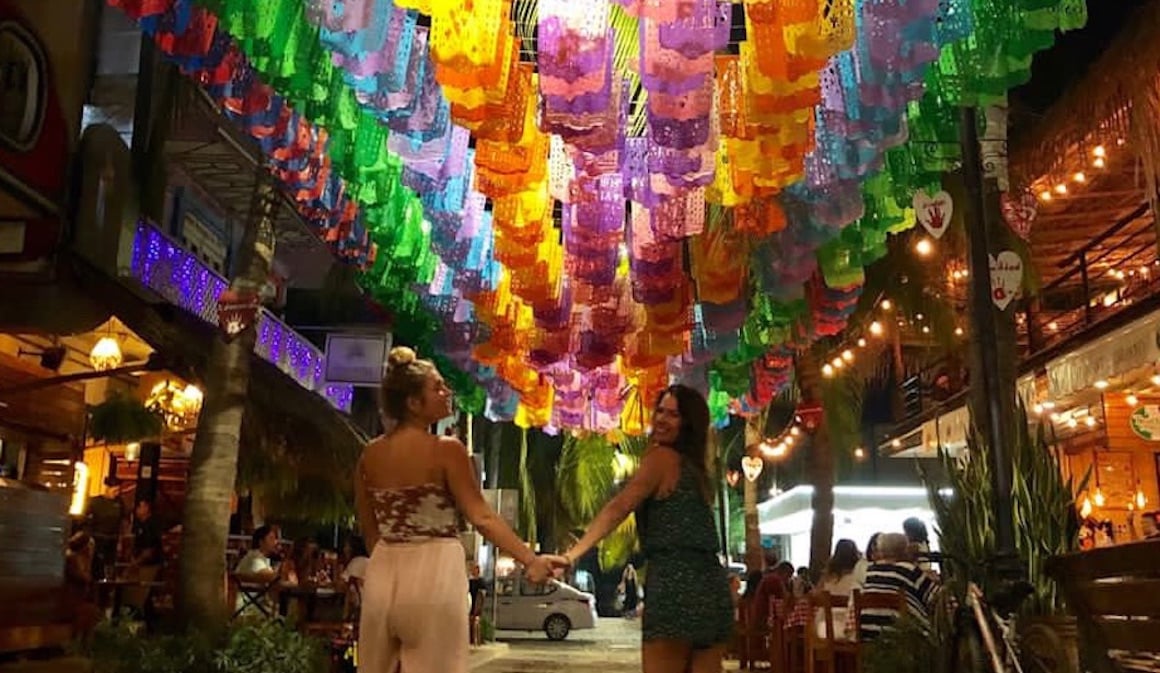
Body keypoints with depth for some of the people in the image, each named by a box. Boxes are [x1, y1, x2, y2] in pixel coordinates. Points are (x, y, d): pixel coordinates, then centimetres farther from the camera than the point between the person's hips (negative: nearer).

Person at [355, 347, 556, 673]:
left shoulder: (370, 454, 6)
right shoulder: (446, 449, -10)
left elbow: (368, 528, 12)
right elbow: (482, 517, -14)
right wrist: (530, 560, -11)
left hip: (383, 575, 6)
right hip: (434, 574, -5)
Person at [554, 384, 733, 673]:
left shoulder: (661, 456, -1)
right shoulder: (696, 467, 22)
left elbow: (617, 510, -9)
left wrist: (571, 554, -11)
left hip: (675, 582, -8)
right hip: (710, 584, 8)